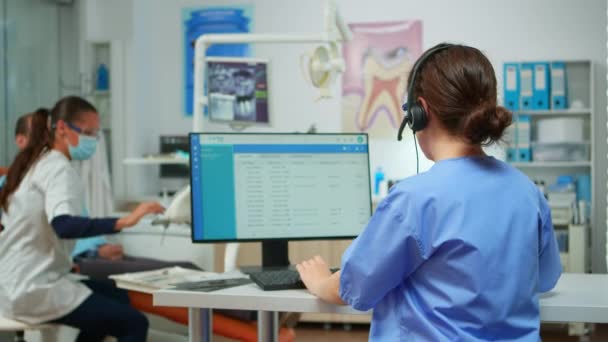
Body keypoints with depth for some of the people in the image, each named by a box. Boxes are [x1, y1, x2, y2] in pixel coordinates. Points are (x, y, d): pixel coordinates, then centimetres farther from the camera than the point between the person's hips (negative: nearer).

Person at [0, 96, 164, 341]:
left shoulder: (34, 164, 15)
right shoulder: (59, 169, -15)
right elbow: (64, 225, -34)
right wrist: (123, 222, -41)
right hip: (35, 289, -10)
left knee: (117, 298, 24)